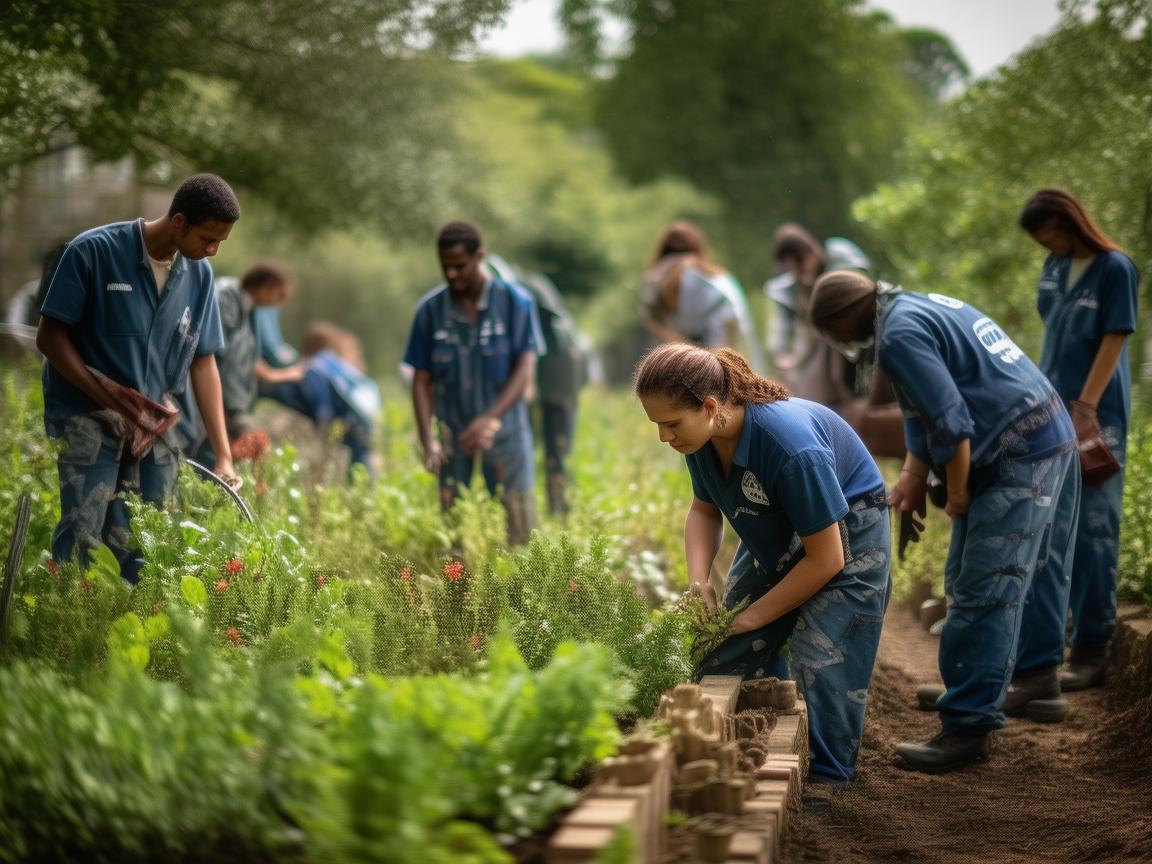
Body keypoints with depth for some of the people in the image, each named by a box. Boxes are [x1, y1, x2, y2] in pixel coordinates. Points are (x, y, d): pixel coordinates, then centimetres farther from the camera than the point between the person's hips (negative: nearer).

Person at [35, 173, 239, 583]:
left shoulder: (199, 275, 5)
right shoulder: (93, 251, -10)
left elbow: (203, 363, 9)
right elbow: (50, 336, -8)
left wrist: (224, 457, 4)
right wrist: (105, 391, -22)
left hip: (154, 427, 5)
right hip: (87, 420, -5)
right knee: (81, 537, -18)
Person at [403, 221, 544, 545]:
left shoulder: (516, 302, -5)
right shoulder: (430, 309, 0)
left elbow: (525, 368, -11)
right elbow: (422, 379, 1)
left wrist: (491, 419, -24)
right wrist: (427, 439, -12)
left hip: (505, 429, -1)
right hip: (452, 433, 2)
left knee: (518, 509, -5)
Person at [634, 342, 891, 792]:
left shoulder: (790, 446, -39)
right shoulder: (704, 436, -17)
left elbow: (826, 559, -29)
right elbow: (705, 510, 4)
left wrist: (756, 615, -20)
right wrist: (698, 582, -15)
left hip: (843, 539, -7)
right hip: (774, 537, 7)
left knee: (823, 667, -16)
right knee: (730, 658, 3)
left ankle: (828, 782, -1)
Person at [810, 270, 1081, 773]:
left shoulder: (900, 335, -15)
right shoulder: (923, 306, 17)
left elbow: (951, 423, -20)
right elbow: (925, 410, 22)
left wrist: (957, 496, -8)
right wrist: (913, 477, 16)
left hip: (1017, 459, -11)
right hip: (1055, 436, 11)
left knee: (983, 593, -10)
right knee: (1034, 571, 22)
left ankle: (967, 728, -10)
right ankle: (1038, 682, 36)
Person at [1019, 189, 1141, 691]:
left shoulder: (1115, 269, -9)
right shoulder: (1054, 267, 9)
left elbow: (1113, 342, -13)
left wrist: (1086, 407, -18)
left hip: (1096, 417, -7)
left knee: (1092, 528, -4)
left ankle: (1091, 650, 0)